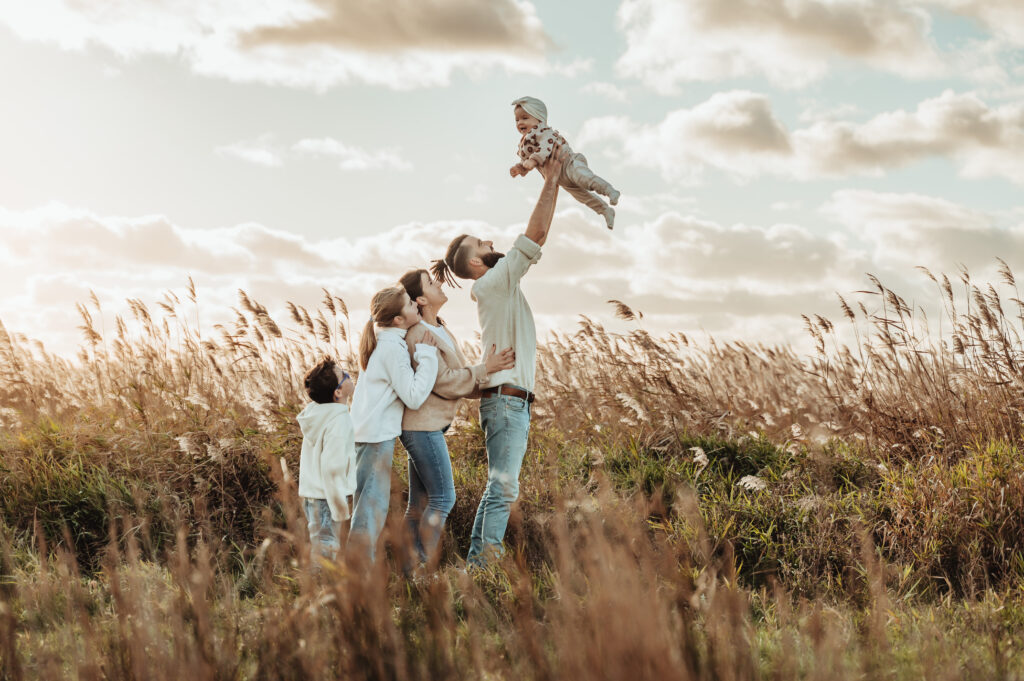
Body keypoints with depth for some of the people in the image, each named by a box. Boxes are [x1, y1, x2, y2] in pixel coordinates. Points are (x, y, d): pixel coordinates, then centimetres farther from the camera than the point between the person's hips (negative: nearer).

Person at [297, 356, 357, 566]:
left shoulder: (315, 413, 8)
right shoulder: (339, 420, -20)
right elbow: (332, 466, -25)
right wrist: (340, 509, -18)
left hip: (311, 495, 9)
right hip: (326, 500, -9)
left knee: (318, 550, 18)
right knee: (325, 556, -3)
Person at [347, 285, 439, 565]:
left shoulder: (383, 342, 11)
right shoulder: (393, 348, -17)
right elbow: (414, 397, -18)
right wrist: (427, 355, -16)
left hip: (367, 431, 10)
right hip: (378, 435, -10)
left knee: (368, 501, 15)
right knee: (373, 503, -6)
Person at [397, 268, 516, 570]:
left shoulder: (442, 330, 14)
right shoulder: (419, 335, -16)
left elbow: (460, 376, 16)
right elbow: (444, 382, -18)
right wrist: (485, 369, -14)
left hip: (427, 428, 10)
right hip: (423, 426, -10)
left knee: (420, 503, 10)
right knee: (443, 499, -9)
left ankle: (409, 567, 13)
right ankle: (425, 566, -6)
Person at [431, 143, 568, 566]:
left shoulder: (499, 285, 18)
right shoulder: (494, 283, -10)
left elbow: (535, 239, 24)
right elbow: (535, 233, -15)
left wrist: (553, 183, 20)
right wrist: (552, 178, -9)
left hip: (508, 401, 10)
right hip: (507, 399, -10)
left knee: (497, 489, 10)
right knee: (503, 489, -13)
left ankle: (475, 564, 11)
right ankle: (487, 565, -15)